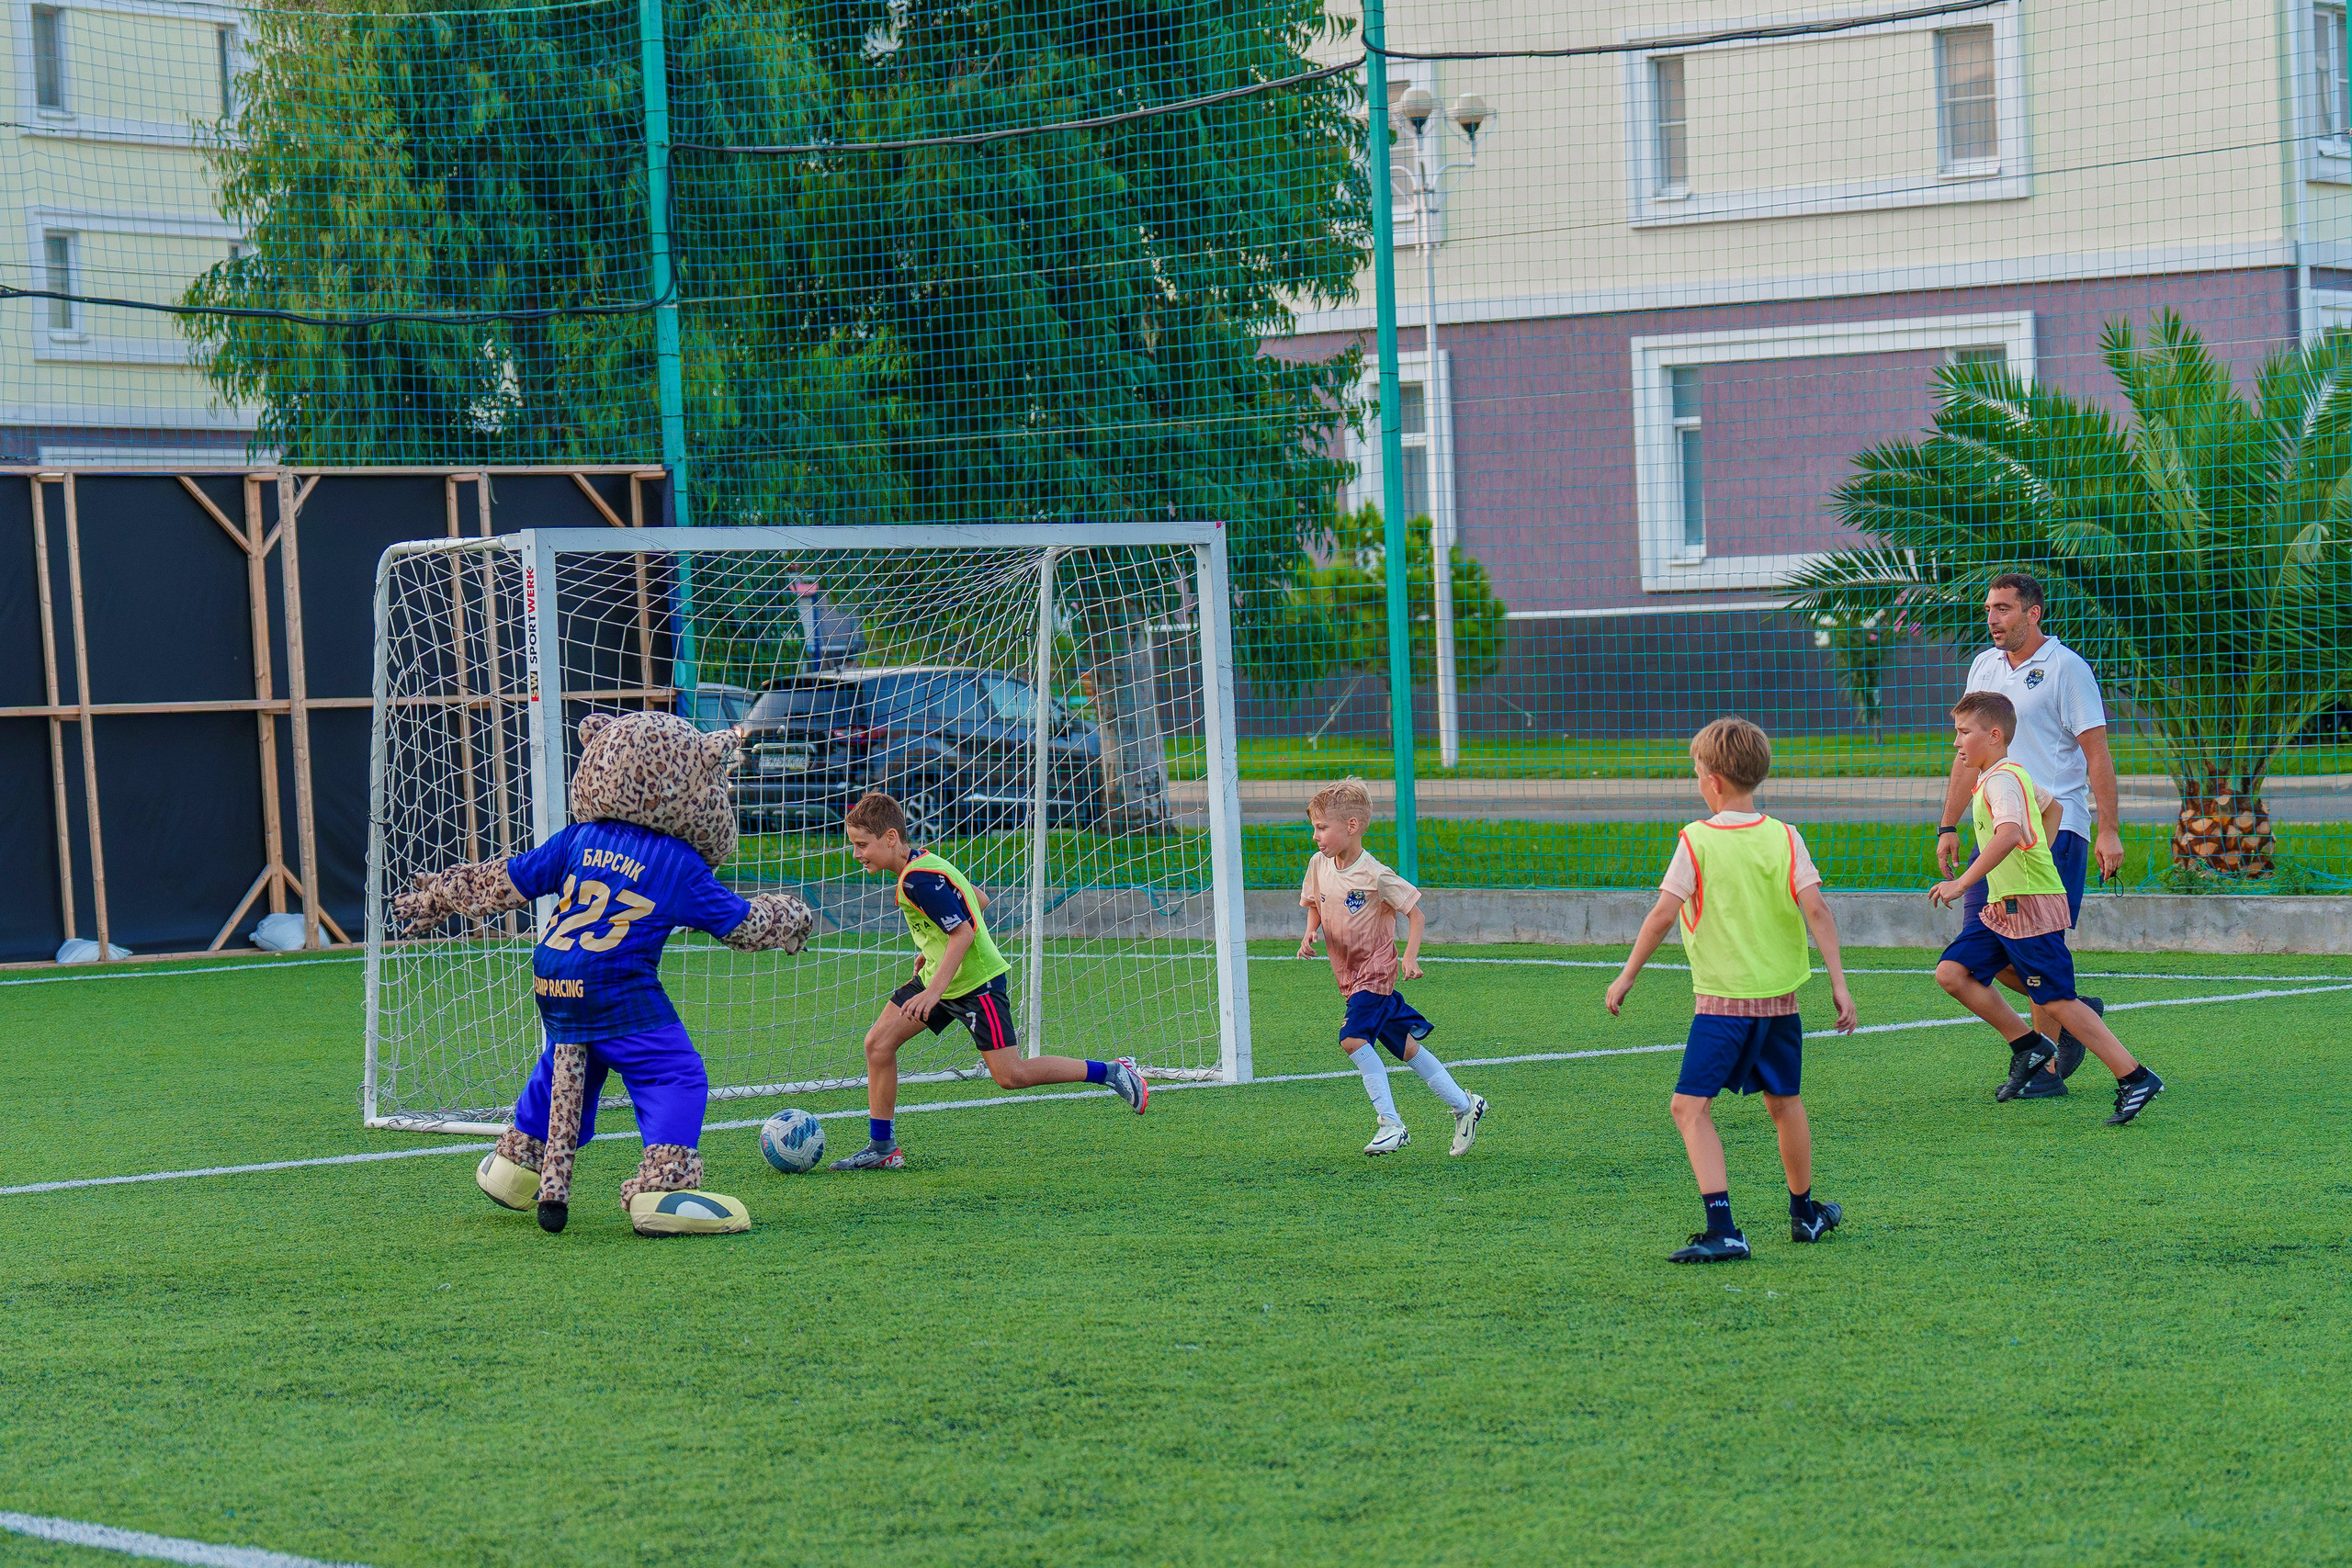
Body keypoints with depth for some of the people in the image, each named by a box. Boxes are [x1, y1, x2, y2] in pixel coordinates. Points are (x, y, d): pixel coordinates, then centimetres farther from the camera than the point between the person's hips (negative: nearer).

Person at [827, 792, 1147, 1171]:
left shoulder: (918, 879, -23)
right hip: (939, 975, 10)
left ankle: (1114, 1073, 5)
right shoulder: (922, 864, 7)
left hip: (976, 983, -10)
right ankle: (882, 1148, 7)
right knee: (877, 1043, 1)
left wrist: (934, 990, -32)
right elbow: (979, 899, 18)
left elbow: (963, 932, -27)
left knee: (1011, 1075, -8)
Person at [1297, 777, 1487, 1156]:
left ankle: (1390, 1123, -17)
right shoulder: (1319, 864, -1)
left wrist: (1410, 957, -21)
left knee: (1353, 1038, -23)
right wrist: (1309, 934, -2)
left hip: (1375, 972, -7)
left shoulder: (1375, 876, -20)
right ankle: (1464, 1105, 23)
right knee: (1405, 1046, 12)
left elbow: (1415, 912, -11)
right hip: (1349, 976, 7)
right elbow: (1316, 905, 17)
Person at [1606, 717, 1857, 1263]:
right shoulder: (1784, 838, 1)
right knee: (1785, 1102, 21)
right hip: (1780, 996, 5)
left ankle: (1722, 1231, -20)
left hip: (1721, 1000, -5)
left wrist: (1627, 976, -1)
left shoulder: (1696, 840, -9)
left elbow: (1663, 914, -10)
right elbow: (1816, 909, -6)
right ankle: (1805, 1212, 37)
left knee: (1690, 1106, -6)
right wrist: (1838, 982, -4)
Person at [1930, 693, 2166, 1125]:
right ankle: (2028, 1045, 10)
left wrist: (1963, 884, -36)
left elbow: (2009, 834, -35)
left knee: (2057, 1002, -9)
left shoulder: (2003, 779, -16)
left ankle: (2136, 1080, -5)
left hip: (2032, 905, -10)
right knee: (1951, 972, 3)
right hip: (2001, 907, 10)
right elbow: (2052, 806, 35)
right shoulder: (2003, 777, 16)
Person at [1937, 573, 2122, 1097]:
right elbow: (1968, 753, 21)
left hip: (2055, 827, -7)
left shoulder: (2066, 668, -6)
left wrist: (2109, 831, -13)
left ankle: (2046, 1070, -1)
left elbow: (2097, 753, -8)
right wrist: (1948, 826, 16)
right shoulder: (1984, 667, 14)